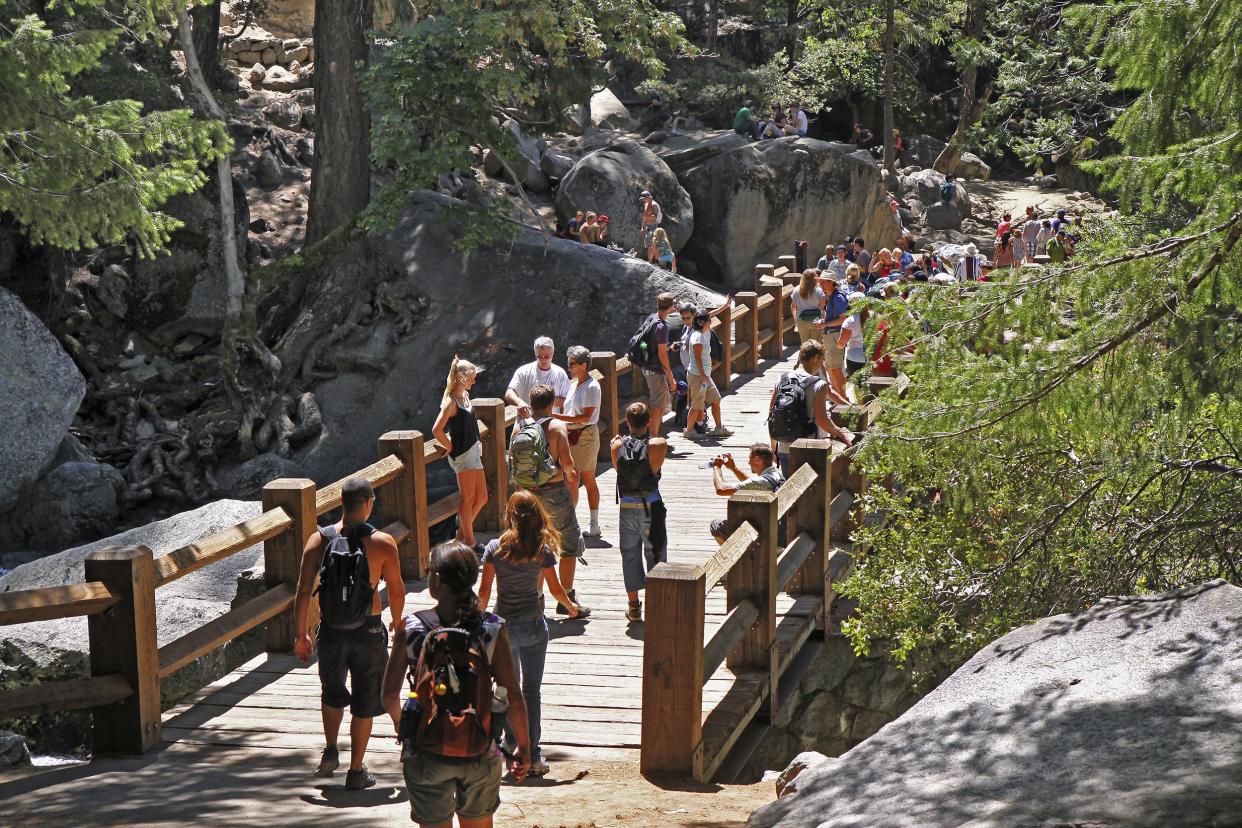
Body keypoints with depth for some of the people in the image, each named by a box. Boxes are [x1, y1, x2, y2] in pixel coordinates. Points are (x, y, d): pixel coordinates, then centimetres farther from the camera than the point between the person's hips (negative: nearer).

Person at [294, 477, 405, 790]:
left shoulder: (318, 540, -7)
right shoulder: (382, 543, -11)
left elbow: (303, 592, -8)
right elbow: (396, 590, -1)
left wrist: (300, 635, 1)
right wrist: (397, 623, 17)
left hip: (331, 632, 2)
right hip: (368, 631, -2)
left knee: (332, 693, 27)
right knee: (365, 702, 11)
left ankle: (330, 750, 17)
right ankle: (356, 771, 15)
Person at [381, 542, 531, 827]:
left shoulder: (410, 628, -11)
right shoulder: (493, 629, -11)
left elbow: (390, 694, -4)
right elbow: (513, 698, -10)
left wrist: (400, 724, 17)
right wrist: (524, 747, 4)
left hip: (426, 753, -1)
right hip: (480, 753, 1)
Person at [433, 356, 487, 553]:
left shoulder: (465, 395, 9)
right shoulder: (451, 402, -18)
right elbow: (437, 430, -25)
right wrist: (451, 447, -13)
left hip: (473, 451, 9)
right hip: (462, 455, -9)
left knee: (481, 497, 12)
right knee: (468, 498, -1)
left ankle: (463, 531, 27)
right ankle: (469, 541, 8)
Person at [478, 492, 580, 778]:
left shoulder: (495, 548, -9)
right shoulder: (542, 549, -9)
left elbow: (484, 590, -8)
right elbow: (555, 588, 1)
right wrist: (570, 606, 21)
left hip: (503, 626, 0)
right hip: (533, 626, 0)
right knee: (532, 691, 7)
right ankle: (532, 757, 7)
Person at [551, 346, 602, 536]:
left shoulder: (592, 387, -15)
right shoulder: (573, 384, 10)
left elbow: (586, 417, -21)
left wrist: (558, 417, -24)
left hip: (586, 436, -7)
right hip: (571, 435, 7)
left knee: (588, 481, 0)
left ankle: (594, 526, 9)